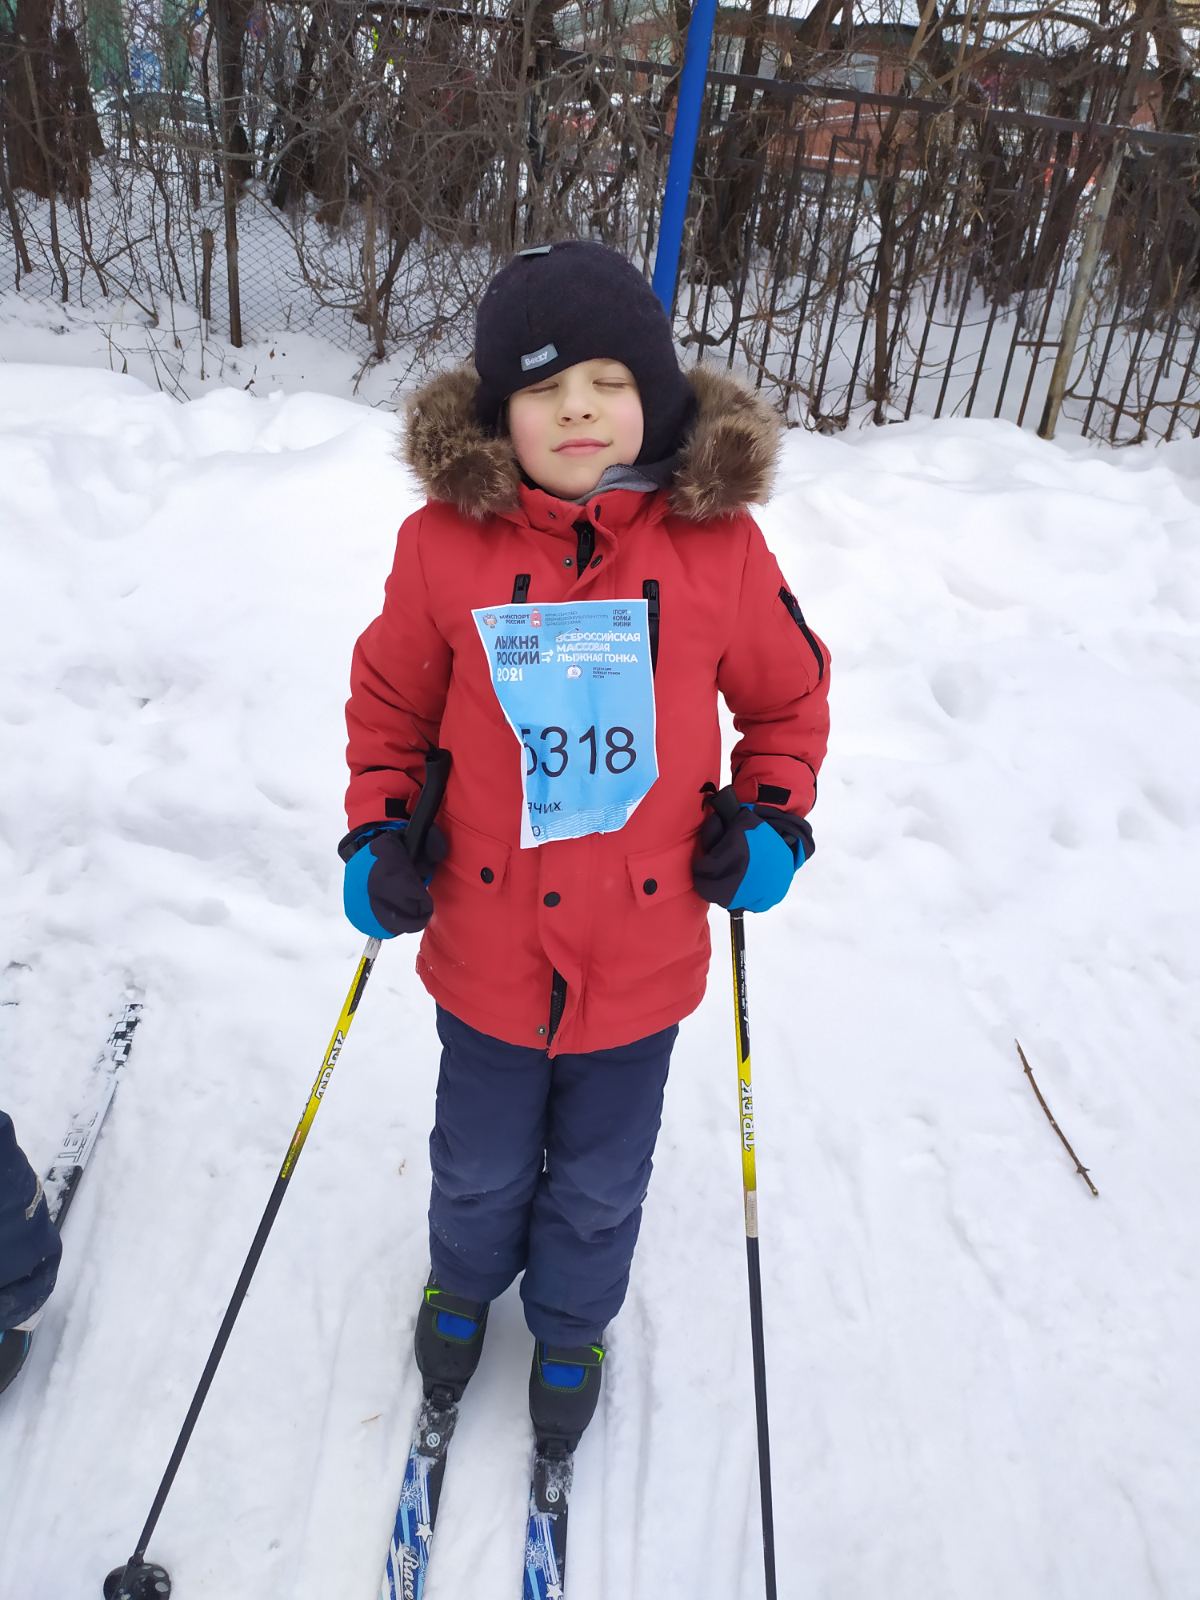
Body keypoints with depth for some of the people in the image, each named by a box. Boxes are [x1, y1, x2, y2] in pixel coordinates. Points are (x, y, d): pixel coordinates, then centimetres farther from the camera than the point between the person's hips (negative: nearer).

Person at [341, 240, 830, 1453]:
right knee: (481, 1166, 26)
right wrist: (377, 836, -8)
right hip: (487, 950, 0)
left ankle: (570, 1326, 55)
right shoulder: (444, 541, -14)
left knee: (600, 1183, 24)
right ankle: (464, 1284, 60)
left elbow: (789, 695, 4)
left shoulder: (719, 544, -13)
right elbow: (389, 703, 1)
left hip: (644, 956, 0)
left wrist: (774, 821, -8)